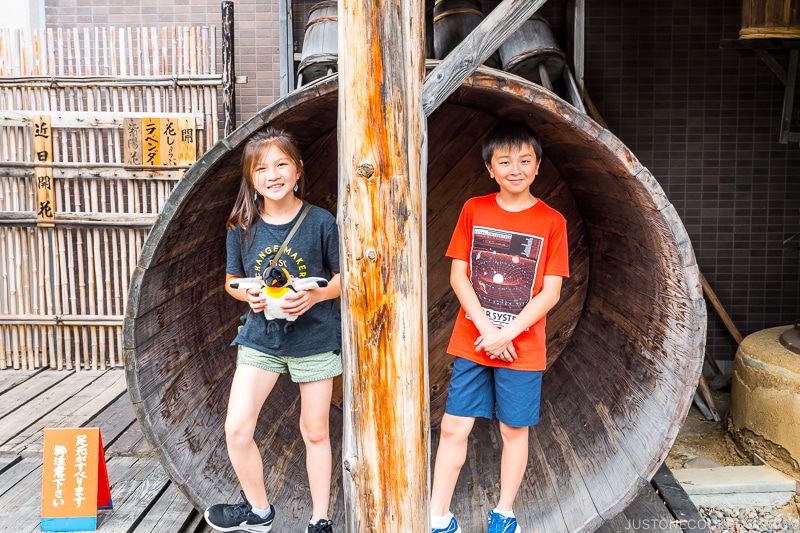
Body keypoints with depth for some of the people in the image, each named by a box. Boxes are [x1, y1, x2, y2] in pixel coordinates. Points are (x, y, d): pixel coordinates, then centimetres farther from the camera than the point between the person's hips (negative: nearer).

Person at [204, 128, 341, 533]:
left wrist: (315, 295, -22)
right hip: (260, 337, 3)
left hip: (314, 337, -2)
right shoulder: (243, 227, -3)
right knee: (236, 428, -1)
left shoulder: (320, 222, -10)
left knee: (315, 432, 10)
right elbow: (231, 281, 8)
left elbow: (343, 277, -3)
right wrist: (248, 295, -14)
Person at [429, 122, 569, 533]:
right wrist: (486, 329, -12)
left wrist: (507, 333, -15)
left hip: (523, 348, -1)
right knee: (453, 428, 4)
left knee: (514, 430, 11)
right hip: (471, 343, 1)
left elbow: (550, 292, -6)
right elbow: (458, 274, -2)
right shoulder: (473, 210, 1)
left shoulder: (551, 222, -3)